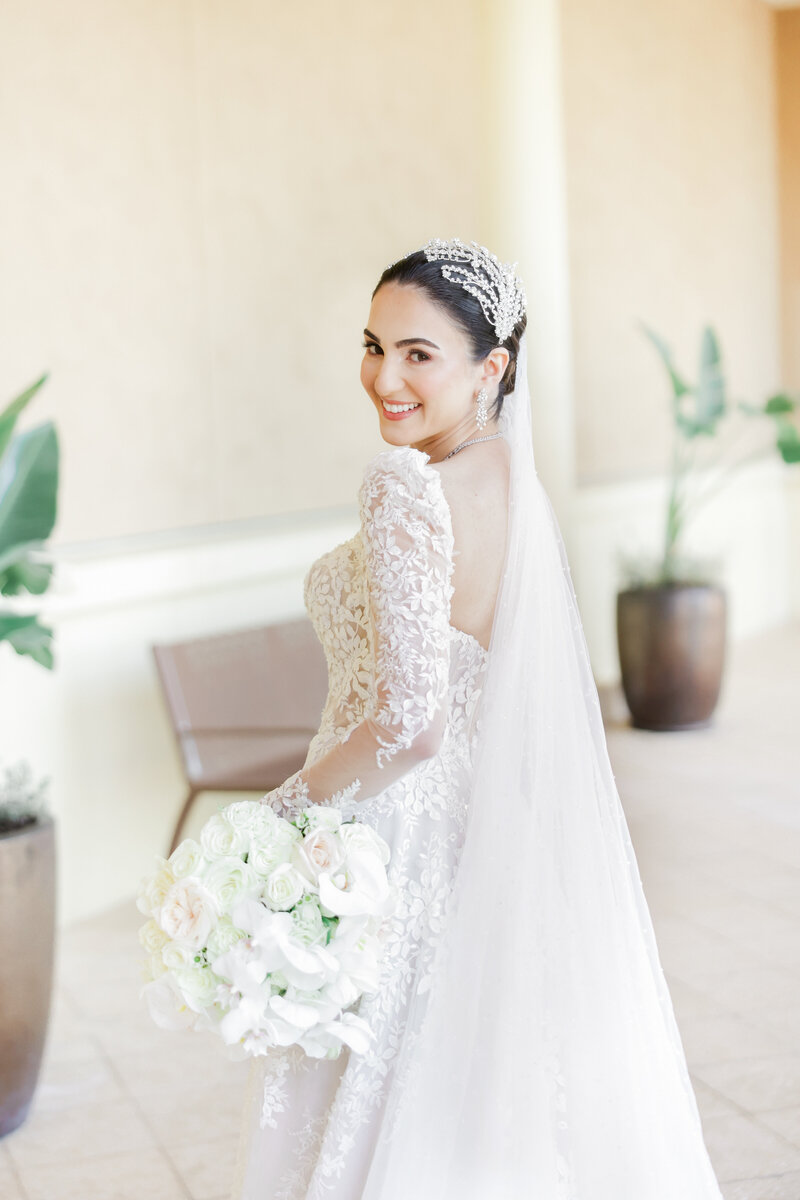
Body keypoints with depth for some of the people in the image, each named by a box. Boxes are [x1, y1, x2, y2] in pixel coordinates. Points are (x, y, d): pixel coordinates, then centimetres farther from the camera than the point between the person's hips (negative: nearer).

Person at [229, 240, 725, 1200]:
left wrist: (290, 801, -13)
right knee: (478, 1104, 20)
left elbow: (409, 721, -26)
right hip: (498, 831, 8)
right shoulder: (517, 481, 5)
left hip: (398, 834, -8)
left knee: (378, 1115, 7)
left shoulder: (405, 487, -21)